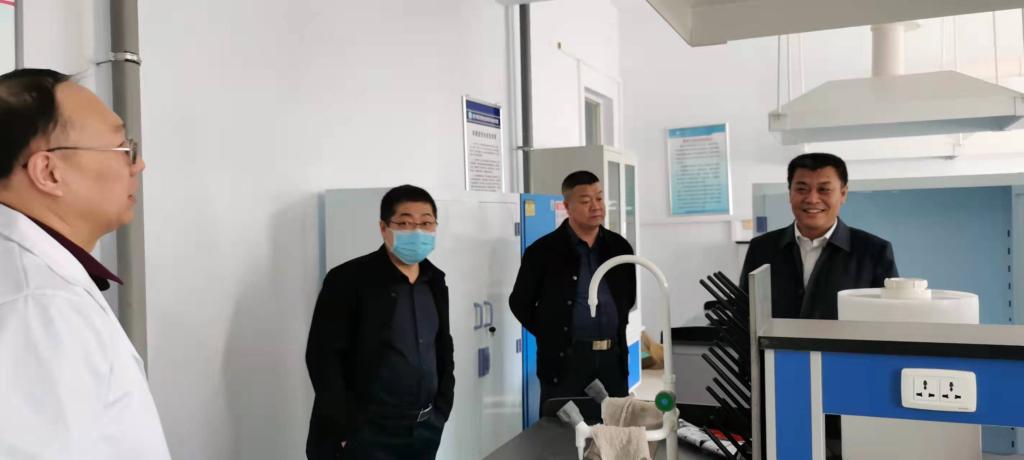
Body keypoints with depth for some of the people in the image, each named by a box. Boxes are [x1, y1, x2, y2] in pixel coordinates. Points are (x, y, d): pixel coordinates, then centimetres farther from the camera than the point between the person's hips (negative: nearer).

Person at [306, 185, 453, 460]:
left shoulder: (435, 282, 7)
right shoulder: (347, 279, -11)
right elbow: (322, 356, -13)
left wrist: (442, 407, 9)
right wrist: (345, 429, -14)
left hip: (425, 430, 6)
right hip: (366, 433, -5)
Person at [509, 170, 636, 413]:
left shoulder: (619, 247, 8)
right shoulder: (543, 251, -5)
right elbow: (520, 302, 1)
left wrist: (616, 328, 12)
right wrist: (552, 336, 0)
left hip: (613, 357, 4)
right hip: (565, 359, -4)